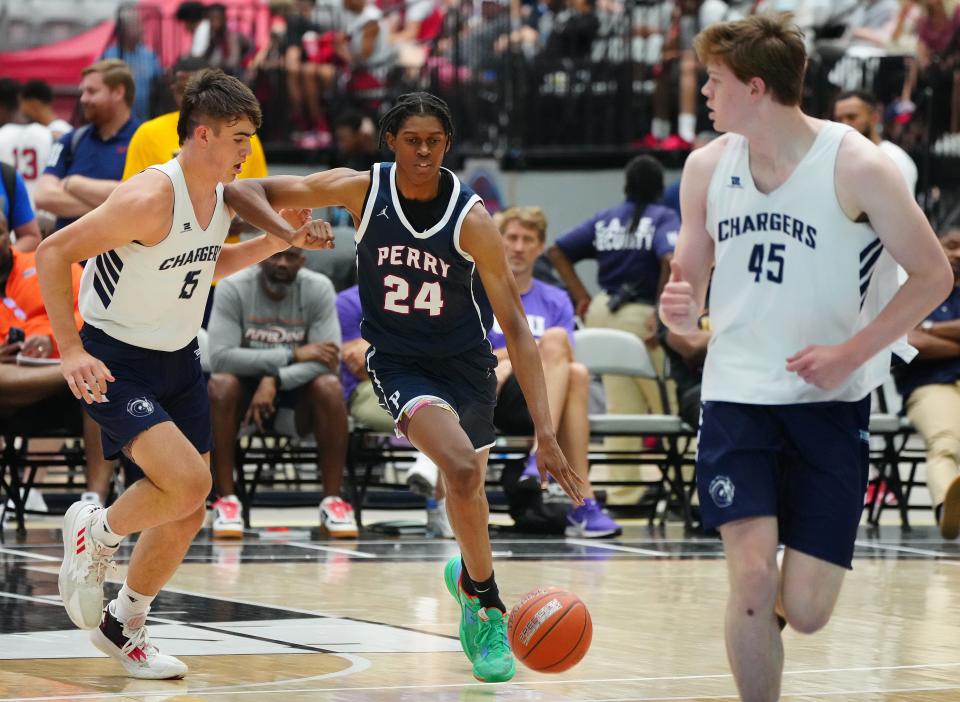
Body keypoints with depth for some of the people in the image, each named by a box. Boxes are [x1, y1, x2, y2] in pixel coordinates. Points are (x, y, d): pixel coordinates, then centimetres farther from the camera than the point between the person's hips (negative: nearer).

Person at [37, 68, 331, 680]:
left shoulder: (223, 198, 0)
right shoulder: (152, 198, -26)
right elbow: (54, 253, -24)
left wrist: (279, 241, 8)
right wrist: (71, 350, -28)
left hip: (180, 360, 8)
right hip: (115, 364, -8)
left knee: (188, 514, 9)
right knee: (188, 481, -24)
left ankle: (123, 628, 31)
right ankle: (96, 533, 6)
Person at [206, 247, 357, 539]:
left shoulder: (319, 288, -13)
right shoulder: (233, 288, -16)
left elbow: (328, 360, -21)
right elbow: (220, 358, -26)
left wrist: (275, 380, -36)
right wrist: (293, 355, -30)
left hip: (298, 384, 1)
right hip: (248, 383, -1)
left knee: (329, 387, -31)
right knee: (220, 385, -33)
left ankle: (332, 500, -22)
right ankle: (226, 500, -25)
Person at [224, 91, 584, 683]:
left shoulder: (472, 219, -19)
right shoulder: (362, 190, -15)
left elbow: (516, 327, -19)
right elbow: (247, 192, -9)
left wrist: (545, 432, -26)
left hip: (466, 363, 2)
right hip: (398, 363, -2)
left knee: (466, 485, 11)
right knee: (462, 468, -25)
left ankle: (469, 577, 46)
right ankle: (488, 600, -5)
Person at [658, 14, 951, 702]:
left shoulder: (856, 165, -12)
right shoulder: (707, 166, 1)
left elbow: (933, 275, -6)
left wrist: (850, 354, -15)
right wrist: (679, 309, -12)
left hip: (829, 401, -2)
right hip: (737, 395, 2)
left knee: (805, 612, -3)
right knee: (752, 579, -15)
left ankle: (778, 595, 34)